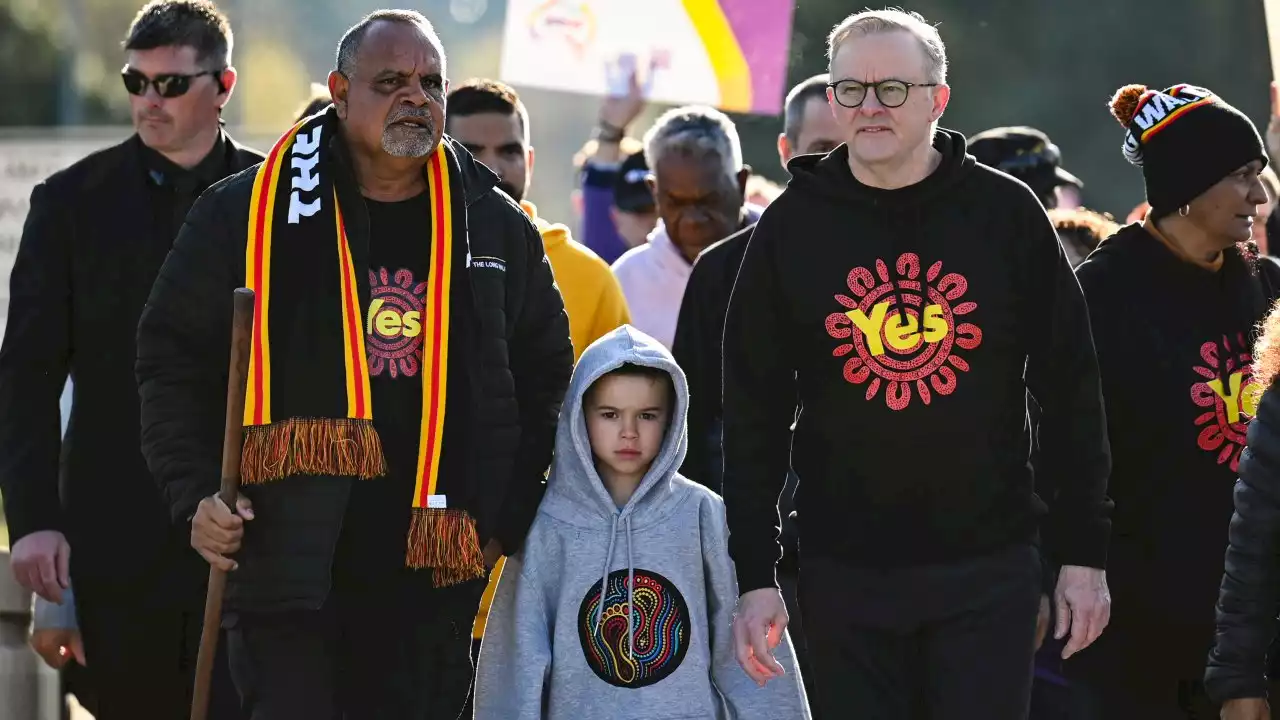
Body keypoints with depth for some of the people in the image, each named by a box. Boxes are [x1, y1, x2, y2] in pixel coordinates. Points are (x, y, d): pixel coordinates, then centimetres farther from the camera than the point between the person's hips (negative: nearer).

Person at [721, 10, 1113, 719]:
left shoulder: (1007, 213, 0)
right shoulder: (790, 228, 2)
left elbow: (1069, 389, 2)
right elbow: (754, 411, 3)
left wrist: (1083, 551, 0)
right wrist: (753, 574, -3)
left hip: (988, 566, -1)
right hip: (844, 572, 1)